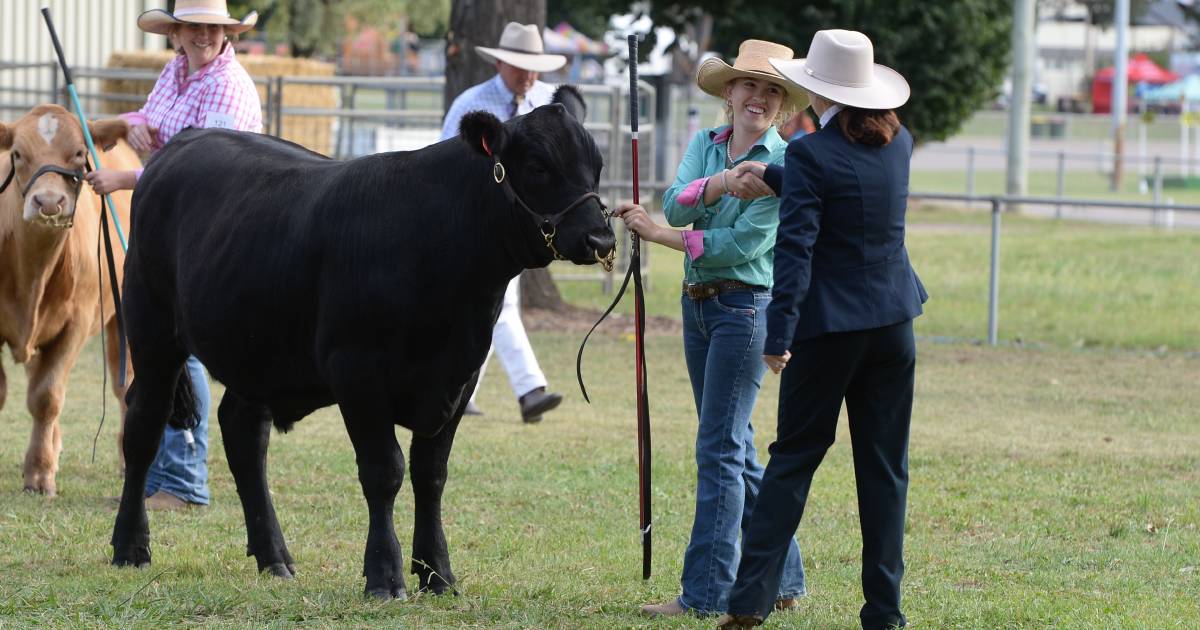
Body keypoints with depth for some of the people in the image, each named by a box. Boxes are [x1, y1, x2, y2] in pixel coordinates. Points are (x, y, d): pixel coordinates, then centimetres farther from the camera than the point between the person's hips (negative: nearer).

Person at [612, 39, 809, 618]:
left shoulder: (783, 164, -10)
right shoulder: (705, 145, 8)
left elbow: (744, 244, -17)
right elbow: (675, 203, -8)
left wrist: (660, 235, -13)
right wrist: (715, 185, -27)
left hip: (746, 305, -7)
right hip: (698, 304, 7)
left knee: (720, 449, -8)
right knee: (736, 446, 14)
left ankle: (705, 592, -6)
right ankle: (782, 578, 23)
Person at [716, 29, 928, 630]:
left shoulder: (811, 154, -14)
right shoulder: (897, 144, 4)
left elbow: (795, 248, -20)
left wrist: (779, 335, -21)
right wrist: (770, 176, 27)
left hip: (830, 325, -4)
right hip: (893, 321, 5)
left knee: (793, 457, 3)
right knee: (884, 467, 8)